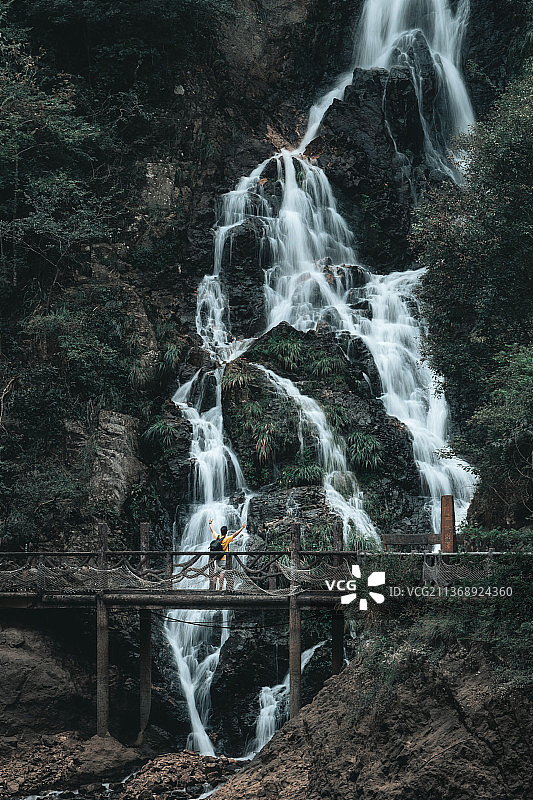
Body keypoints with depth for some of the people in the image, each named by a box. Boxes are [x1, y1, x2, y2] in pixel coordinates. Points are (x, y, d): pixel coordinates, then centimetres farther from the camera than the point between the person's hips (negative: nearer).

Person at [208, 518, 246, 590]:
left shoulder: (217, 537, 3)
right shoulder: (227, 539, -10)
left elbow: (212, 531, 20)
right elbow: (235, 534, -13)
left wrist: (210, 523, 37)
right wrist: (242, 528, -7)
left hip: (216, 559, 5)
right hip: (223, 559, -5)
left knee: (216, 574, 11)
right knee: (222, 574, -9)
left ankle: (214, 588, 10)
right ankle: (220, 587, -17)